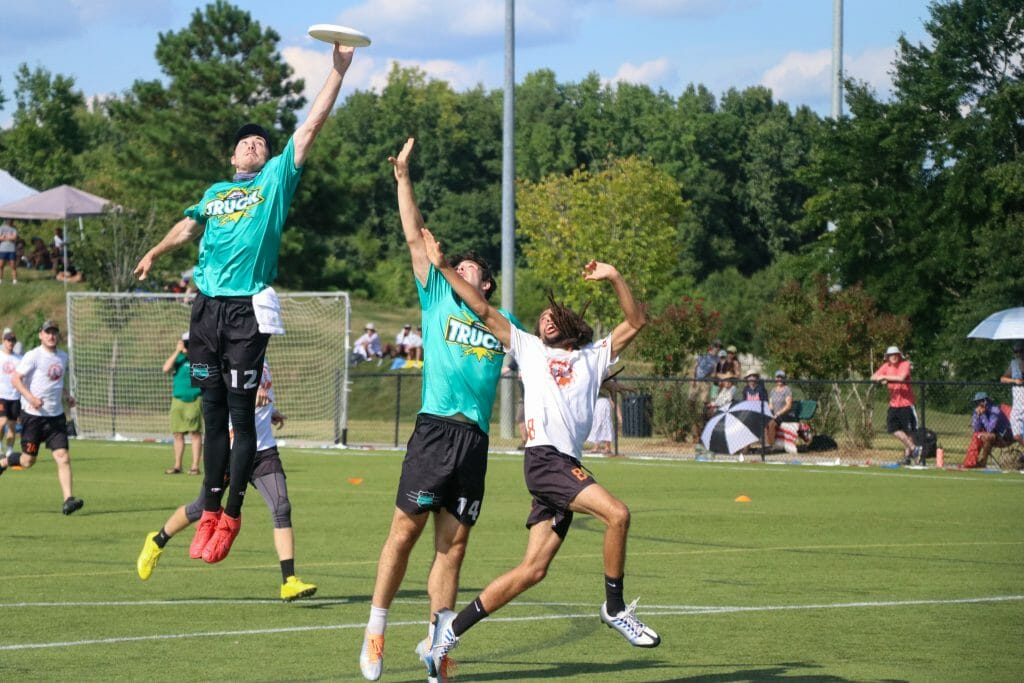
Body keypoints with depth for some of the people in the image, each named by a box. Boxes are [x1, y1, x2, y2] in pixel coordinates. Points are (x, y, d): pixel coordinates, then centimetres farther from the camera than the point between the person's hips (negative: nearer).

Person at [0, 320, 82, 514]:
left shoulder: (63, 357, 11)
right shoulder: (33, 356, -9)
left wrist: (67, 395, 9)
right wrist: (30, 397, -27)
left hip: (56, 416, 5)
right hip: (33, 415, -5)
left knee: (63, 457, -9)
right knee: (28, 460, 4)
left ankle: (68, 500, -14)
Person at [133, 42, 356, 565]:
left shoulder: (277, 178, 9)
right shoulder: (215, 192, 21)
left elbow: (312, 126, 3)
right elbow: (189, 225, 37)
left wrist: (338, 71, -2)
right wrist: (155, 253, 32)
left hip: (248, 310, -4)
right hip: (207, 306, 4)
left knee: (241, 413, -5)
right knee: (213, 412, 6)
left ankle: (232, 513, 1)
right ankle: (210, 511, 11)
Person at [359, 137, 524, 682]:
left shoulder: (503, 324, 18)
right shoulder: (437, 299, 12)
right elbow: (415, 237, 7)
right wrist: (403, 178, 2)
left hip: (475, 439, 3)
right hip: (435, 428, -3)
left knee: (453, 543, 3)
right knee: (406, 528, -7)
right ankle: (376, 627, 4)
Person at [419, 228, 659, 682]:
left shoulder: (594, 356, 25)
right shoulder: (529, 349, 17)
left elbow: (636, 322, 18)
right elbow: (483, 310, 14)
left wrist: (614, 278, 6)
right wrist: (443, 267, 10)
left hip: (569, 465, 5)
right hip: (544, 457, -5)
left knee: (533, 569, 0)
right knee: (616, 513, -24)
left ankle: (452, 628, 6)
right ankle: (615, 608, -12)